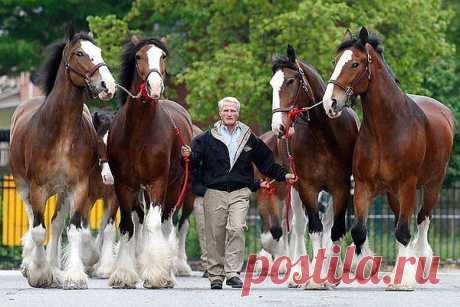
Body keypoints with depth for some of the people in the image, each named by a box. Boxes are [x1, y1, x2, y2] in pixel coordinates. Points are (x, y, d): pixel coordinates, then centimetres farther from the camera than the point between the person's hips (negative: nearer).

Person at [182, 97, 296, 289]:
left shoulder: (249, 138, 10)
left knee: (237, 229, -16)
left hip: (240, 193, 0)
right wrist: (189, 155, -30)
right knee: (215, 235, 3)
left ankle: (233, 273, -15)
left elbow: (266, 161, 17)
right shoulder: (208, 138, 4)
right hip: (215, 192, 0)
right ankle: (216, 276, 13)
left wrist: (283, 176, 13)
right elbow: (196, 155, -7)